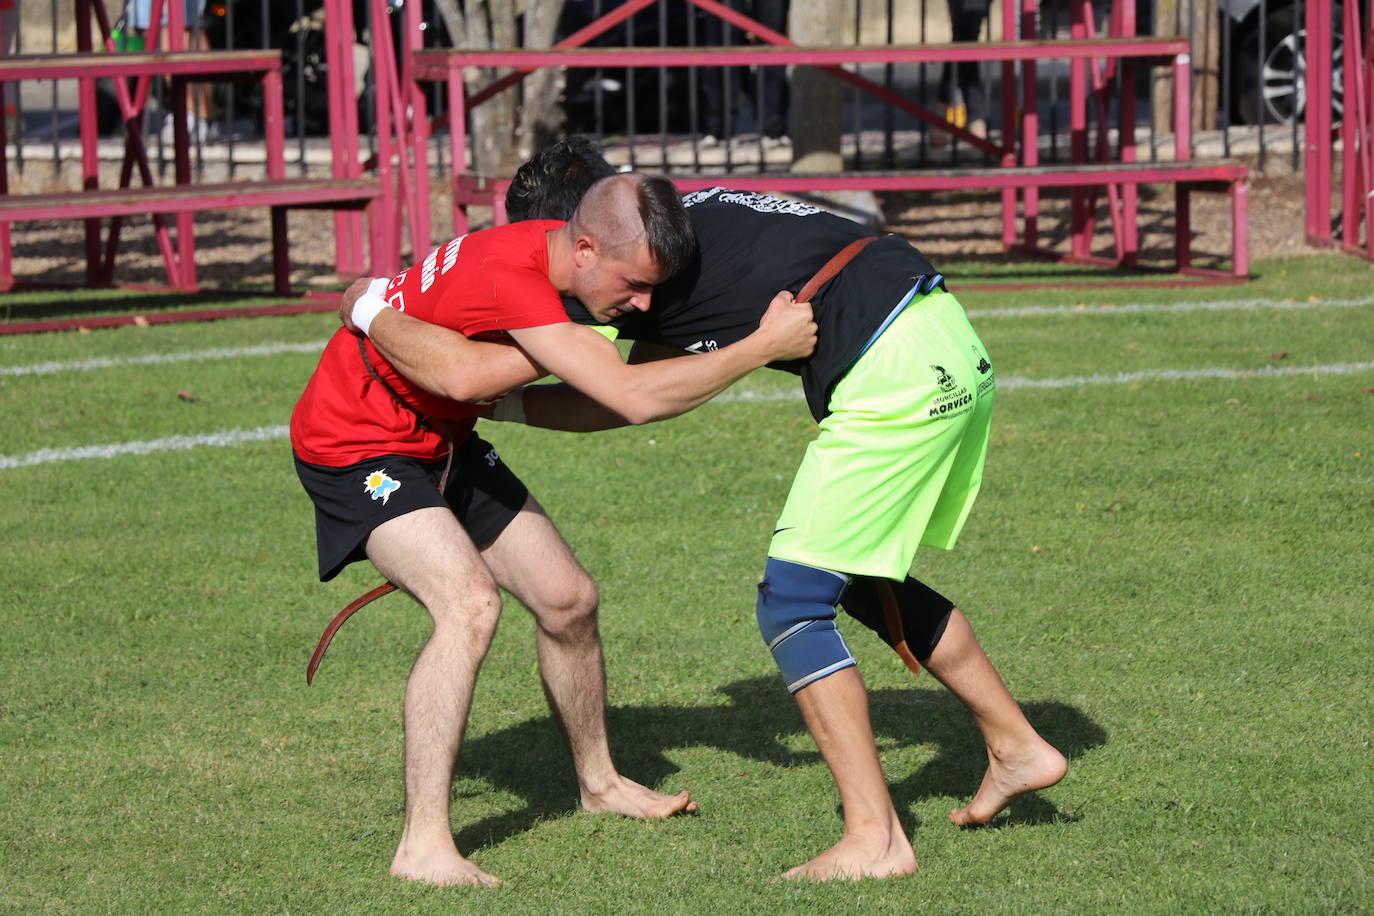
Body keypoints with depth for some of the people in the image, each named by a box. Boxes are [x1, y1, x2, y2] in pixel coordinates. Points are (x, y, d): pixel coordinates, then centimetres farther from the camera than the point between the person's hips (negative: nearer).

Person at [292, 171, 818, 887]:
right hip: (352, 445, -9)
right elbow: (633, 398, -41)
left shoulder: (551, 248, -8)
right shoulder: (508, 276, -36)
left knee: (567, 598, 11)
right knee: (470, 606, -27)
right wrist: (765, 346, -35)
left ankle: (598, 782, 33)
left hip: (443, 439, 9)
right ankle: (423, 844, -26)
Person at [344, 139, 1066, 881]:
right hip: (955, 349, 9)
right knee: (864, 580, 25)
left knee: (792, 604, -2)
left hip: (893, 376, -9)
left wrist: (373, 313, 7)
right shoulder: (681, 222, 21)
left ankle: (874, 839, -3)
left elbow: (461, 370, -7)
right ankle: (1017, 749, 34)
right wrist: (502, 404, 32)